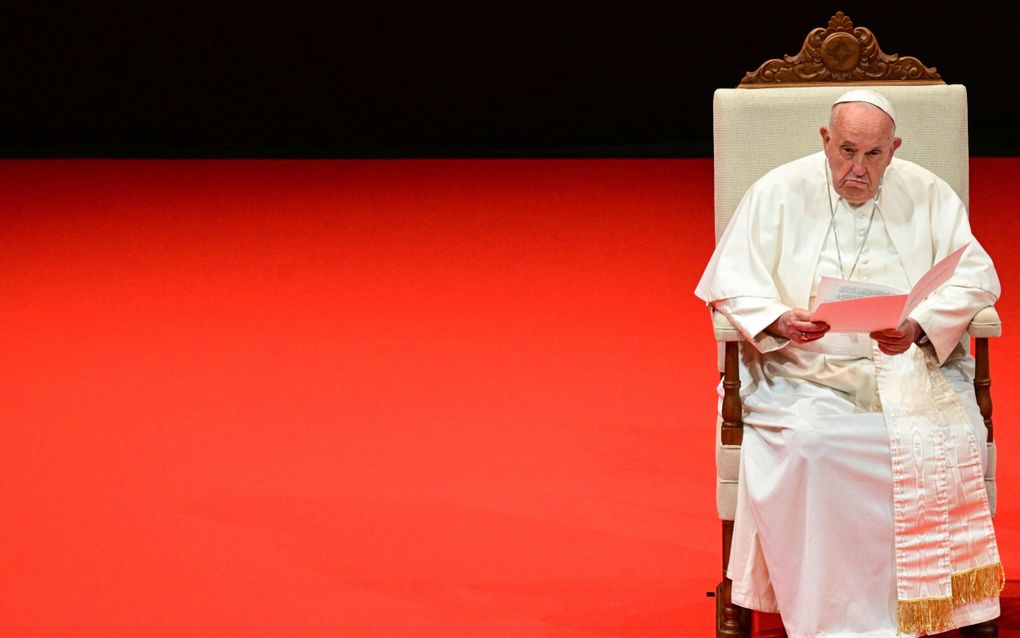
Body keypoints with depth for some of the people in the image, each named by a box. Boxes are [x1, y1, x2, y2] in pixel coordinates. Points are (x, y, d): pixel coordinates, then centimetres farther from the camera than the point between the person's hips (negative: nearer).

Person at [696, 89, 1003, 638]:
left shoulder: (926, 195, 7)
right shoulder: (779, 193, 4)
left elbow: (974, 275, 2)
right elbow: (731, 282, 2)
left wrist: (918, 327, -17)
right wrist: (779, 321, -20)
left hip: (911, 363, 1)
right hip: (804, 370, -1)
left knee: (940, 438, -29)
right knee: (804, 443, -32)